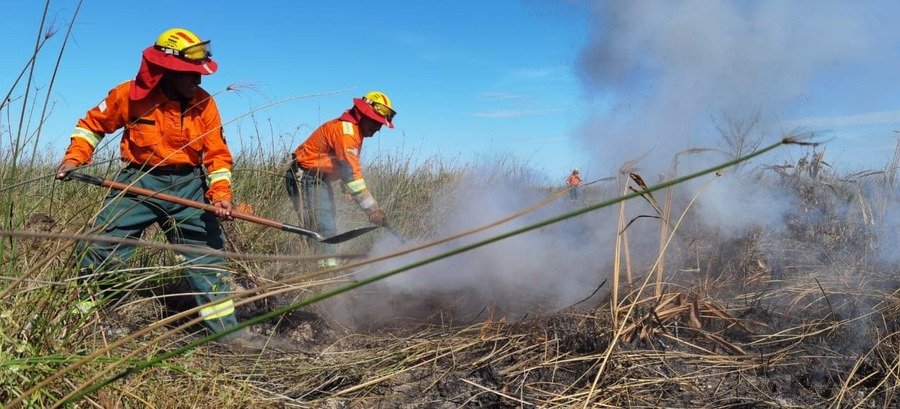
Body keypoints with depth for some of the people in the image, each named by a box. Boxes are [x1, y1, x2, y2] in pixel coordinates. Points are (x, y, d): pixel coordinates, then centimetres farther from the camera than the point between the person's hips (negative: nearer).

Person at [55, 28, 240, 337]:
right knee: (97, 249, -4)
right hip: (139, 182, -1)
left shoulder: (204, 103, -5)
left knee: (207, 256, 2)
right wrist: (75, 156, -4)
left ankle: (225, 331, 11)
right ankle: (83, 318, 19)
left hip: (189, 186, 1)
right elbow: (93, 124, 9)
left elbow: (217, 153, -3)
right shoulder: (131, 94, -8)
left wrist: (220, 192, -16)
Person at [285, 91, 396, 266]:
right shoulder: (344, 129, -23)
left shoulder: (356, 130, 9)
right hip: (306, 178, -11)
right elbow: (351, 172, -31)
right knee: (324, 229, -18)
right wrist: (372, 208, -33)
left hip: (321, 179, 11)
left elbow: (352, 168, 15)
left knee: (327, 229, 13)